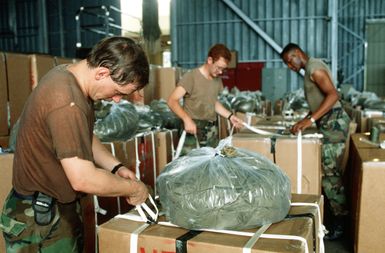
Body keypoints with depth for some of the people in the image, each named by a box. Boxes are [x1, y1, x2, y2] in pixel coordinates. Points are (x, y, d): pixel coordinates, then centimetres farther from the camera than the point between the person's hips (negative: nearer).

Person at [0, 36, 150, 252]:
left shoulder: (68, 75, 1)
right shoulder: (66, 102, -31)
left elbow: (83, 137, 12)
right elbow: (83, 179, -31)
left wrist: (115, 167, 1)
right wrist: (133, 188, -17)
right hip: (41, 218, -9)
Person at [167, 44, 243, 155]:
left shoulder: (217, 79, 10)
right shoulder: (191, 77, -12)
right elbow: (172, 101, -18)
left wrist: (230, 116, 13)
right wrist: (186, 119, -32)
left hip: (212, 132, 6)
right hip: (193, 130, -6)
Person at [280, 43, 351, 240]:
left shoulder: (314, 67, -11)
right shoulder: (310, 70, 20)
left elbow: (333, 95, -24)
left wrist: (310, 120, -27)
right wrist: (304, 121, 13)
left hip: (334, 122, -10)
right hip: (328, 123, 10)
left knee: (329, 172, -8)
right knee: (329, 170, 11)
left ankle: (338, 222, 0)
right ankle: (337, 215, 18)